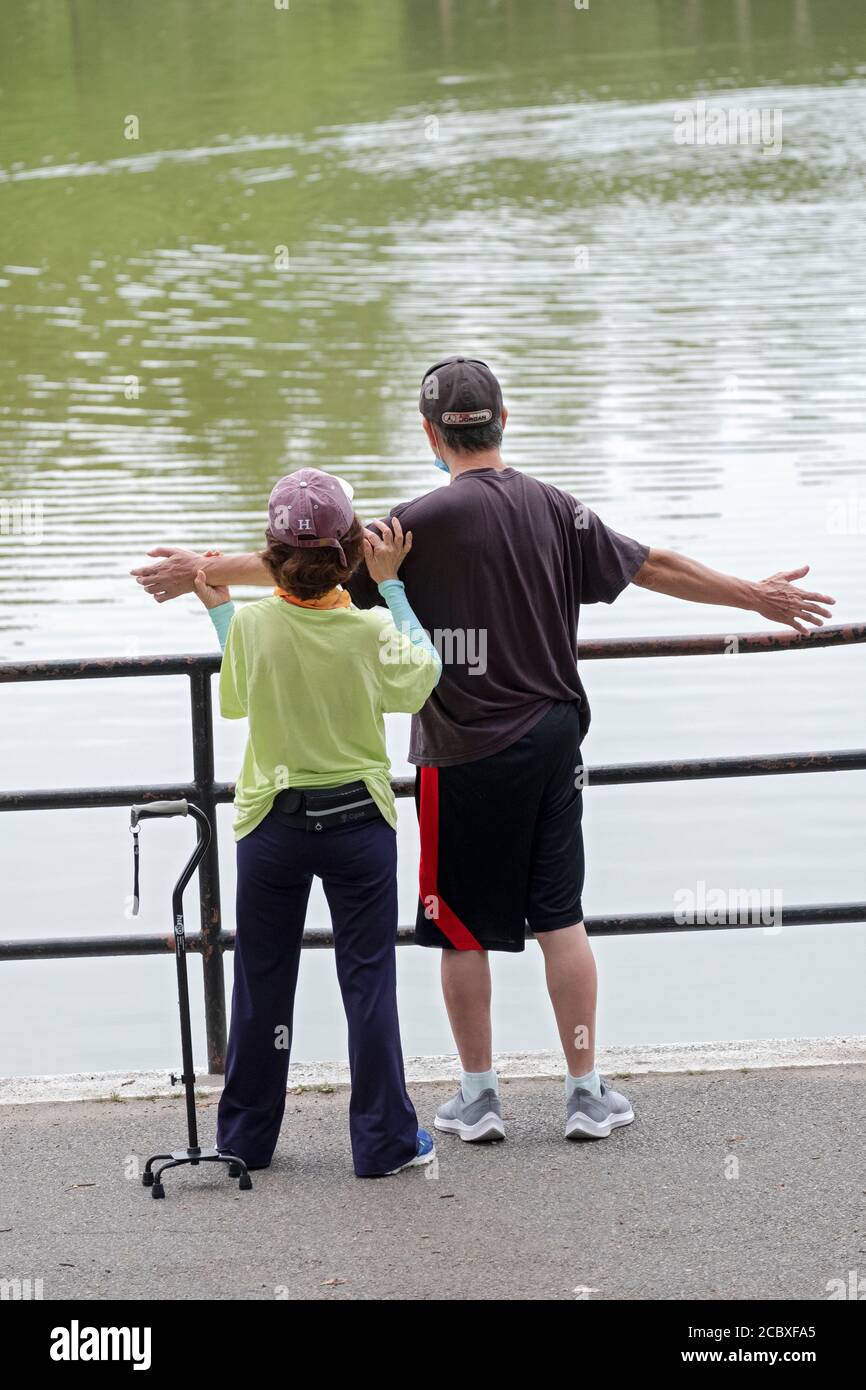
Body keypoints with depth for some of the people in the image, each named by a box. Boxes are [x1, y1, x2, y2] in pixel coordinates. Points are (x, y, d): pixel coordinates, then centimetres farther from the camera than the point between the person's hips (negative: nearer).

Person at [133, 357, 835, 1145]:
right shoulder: (555, 509, 2)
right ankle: (587, 1091, 12)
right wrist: (757, 596, 23)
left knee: (463, 923, 7)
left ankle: (479, 1095, 14)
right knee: (561, 913, 10)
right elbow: (652, 566, 10)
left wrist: (206, 571, -9)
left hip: (466, 753, -5)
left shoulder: (434, 520, -15)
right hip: (554, 739, 5)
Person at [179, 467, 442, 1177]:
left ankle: (246, 1137, 23)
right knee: (369, 979, 7)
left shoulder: (250, 624, -14)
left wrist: (218, 609, 14)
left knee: (262, 983, 12)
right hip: (360, 820, -1)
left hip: (273, 821, 1)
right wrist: (391, 585, 5)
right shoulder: (371, 629, -16)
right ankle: (384, 1139, 11)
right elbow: (423, 675, 4)